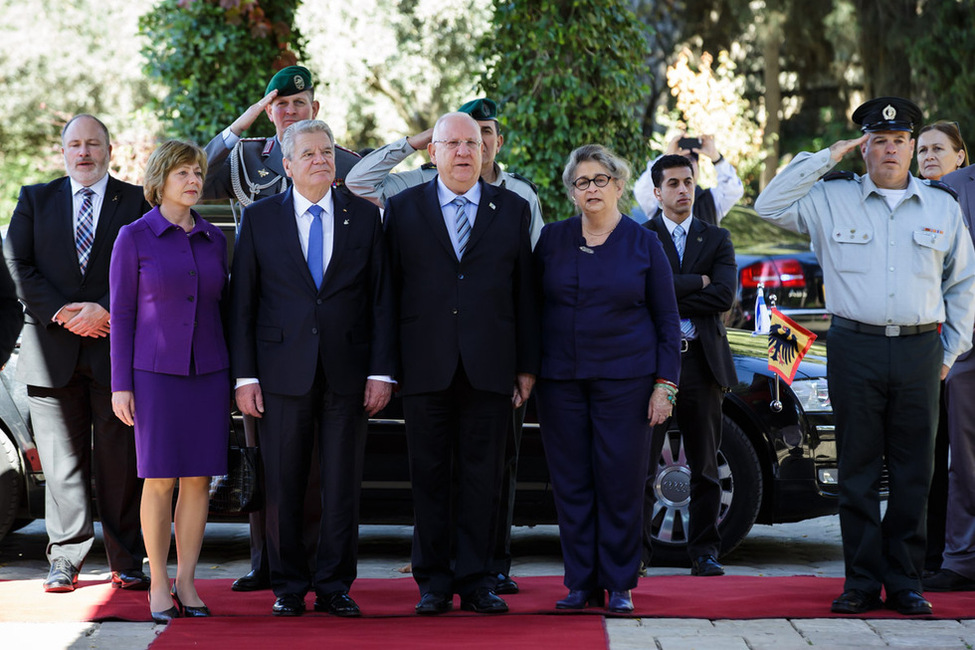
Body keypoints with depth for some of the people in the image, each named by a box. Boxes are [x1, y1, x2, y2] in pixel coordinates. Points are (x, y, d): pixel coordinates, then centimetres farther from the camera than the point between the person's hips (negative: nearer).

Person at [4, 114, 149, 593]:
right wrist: (58, 311, -9)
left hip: (116, 346, -1)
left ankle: (126, 563, 7)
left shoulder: (137, 202, 8)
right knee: (62, 461, 2)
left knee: (121, 461, 0)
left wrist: (105, 309, -13)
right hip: (53, 349, 1)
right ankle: (65, 561, 7)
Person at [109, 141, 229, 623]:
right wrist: (120, 385, -8)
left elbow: (220, 307, 13)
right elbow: (122, 313, -4)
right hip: (156, 371, -4)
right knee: (160, 480, -4)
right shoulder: (134, 237, -4)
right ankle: (158, 586, 5)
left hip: (207, 372, 4)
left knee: (199, 479, 2)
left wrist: (231, 376, 9)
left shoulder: (213, 239, 8)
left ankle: (186, 583, 9)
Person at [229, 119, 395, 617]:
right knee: (283, 485, 3)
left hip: (348, 370, 1)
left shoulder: (364, 216, 7)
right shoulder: (259, 218, 5)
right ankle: (289, 586, 13)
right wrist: (245, 376, -3)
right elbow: (241, 302, 4)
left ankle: (334, 586, 11)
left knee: (343, 483, 3)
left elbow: (381, 298, 6)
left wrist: (381, 371, -2)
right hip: (283, 370, -1)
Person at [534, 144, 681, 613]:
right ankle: (581, 584, 10)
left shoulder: (644, 244, 3)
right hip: (561, 381, 2)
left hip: (624, 380, -2)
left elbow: (667, 320, 4)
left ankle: (619, 586, 7)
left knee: (621, 484, -2)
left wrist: (665, 384, -3)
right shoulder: (552, 240, 7)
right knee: (571, 483, 3)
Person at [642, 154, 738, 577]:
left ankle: (704, 553, 10)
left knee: (705, 467, 5)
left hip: (702, 360, 2)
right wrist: (696, 282, -9)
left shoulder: (717, 239, 12)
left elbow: (724, 296, -4)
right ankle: (635, 551, 2)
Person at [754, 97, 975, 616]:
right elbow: (770, 206, -1)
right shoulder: (831, 200, 6)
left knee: (913, 473, 3)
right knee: (858, 470, 1)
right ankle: (862, 582, 7)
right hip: (856, 350, -1)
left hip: (920, 352, 1)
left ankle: (905, 582, 10)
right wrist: (823, 159, -1)